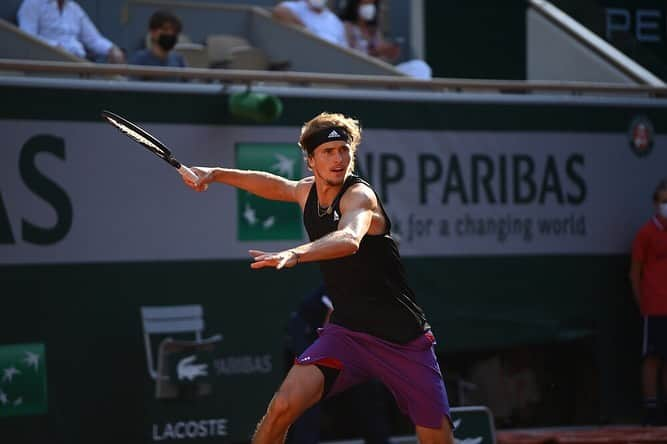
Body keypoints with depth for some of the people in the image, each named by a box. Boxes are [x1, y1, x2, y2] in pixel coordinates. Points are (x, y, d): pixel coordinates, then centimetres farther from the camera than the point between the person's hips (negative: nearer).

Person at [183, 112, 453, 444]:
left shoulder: (360, 195, -17)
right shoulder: (307, 192, 4)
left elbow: (349, 240, -40)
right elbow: (274, 184, 30)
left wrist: (294, 255, -57)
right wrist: (217, 174, 22)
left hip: (405, 341, -4)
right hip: (346, 332, 4)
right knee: (282, 408, -18)